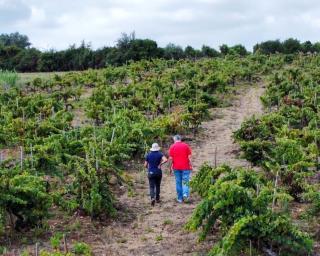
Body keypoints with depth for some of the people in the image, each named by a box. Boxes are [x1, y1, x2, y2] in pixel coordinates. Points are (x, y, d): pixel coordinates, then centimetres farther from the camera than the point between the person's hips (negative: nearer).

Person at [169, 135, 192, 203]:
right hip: (185, 167, -1)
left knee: (178, 182, 7)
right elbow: (189, 157, -3)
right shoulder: (186, 145, 1)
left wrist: (171, 167, 5)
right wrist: (190, 166, 2)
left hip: (176, 167, 1)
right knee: (185, 181, 3)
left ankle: (180, 198, 10)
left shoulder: (172, 146, 1)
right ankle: (185, 194, -20)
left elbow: (171, 158, -2)